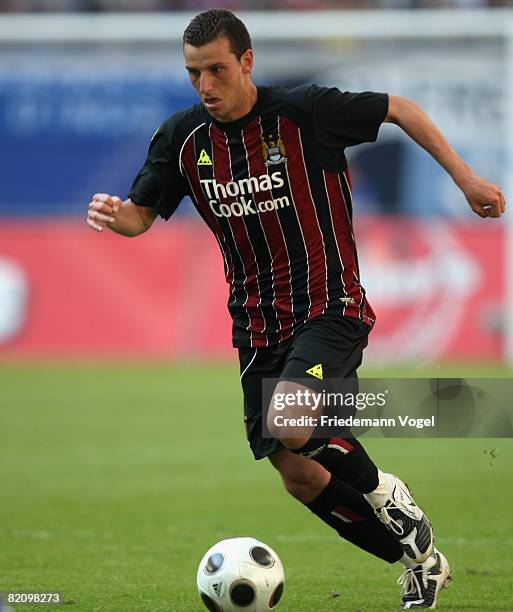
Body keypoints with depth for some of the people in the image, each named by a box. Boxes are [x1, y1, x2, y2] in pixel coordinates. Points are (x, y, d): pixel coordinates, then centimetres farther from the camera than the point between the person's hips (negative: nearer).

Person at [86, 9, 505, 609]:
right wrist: (112, 214, -16)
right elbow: (141, 214, 8)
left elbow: (400, 109, -1)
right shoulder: (182, 137, -1)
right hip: (258, 323, 6)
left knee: (287, 424, -31)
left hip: (331, 307, -6)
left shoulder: (303, 111, -13)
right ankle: (420, 561, 24)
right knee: (300, 477, 4)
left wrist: (465, 177, -1)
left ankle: (386, 494, -2)